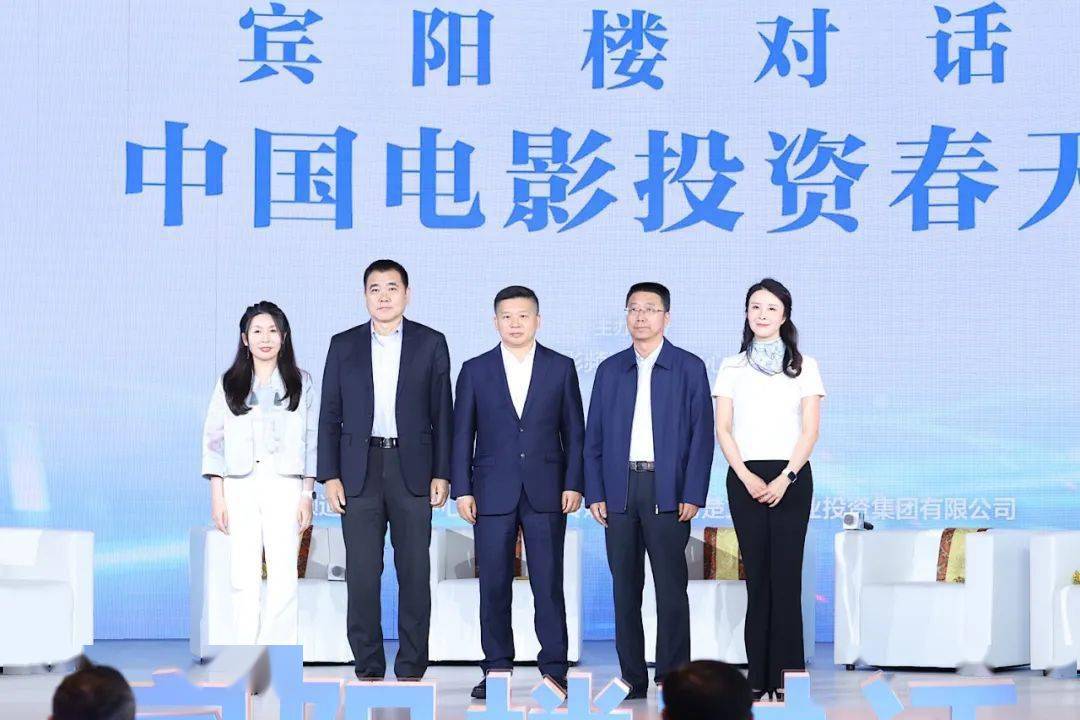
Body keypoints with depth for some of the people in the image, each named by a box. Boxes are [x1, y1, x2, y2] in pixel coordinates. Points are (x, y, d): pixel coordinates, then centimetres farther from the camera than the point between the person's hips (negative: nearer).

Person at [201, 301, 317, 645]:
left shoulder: (300, 383, 9)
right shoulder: (229, 384, 10)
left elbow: (312, 441, 7)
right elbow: (214, 439, 7)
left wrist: (307, 495, 0)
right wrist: (217, 496, 0)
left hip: (285, 484, 0)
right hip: (240, 485, 1)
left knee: (283, 576, -5)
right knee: (244, 578, -2)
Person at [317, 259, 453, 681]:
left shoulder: (430, 344, 6)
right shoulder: (343, 345, 8)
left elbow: (441, 413, 5)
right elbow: (330, 415, 7)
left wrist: (442, 474, -2)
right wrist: (329, 476, 0)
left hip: (412, 470, -1)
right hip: (359, 471, 1)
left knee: (414, 573, 1)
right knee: (361, 574, -1)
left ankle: (411, 670, 7)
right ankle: (368, 669, 7)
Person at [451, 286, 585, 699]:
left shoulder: (561, 368, 6)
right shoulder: (475, 371, 6)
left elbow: (574, 431, 6)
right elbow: (462, 435, 6)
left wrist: (573, 484, -2)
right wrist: (462, 490, -1)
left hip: (546, 491, -1)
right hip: (493, 492, 1)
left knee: (549, 583, -1)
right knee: (494, 584, 2)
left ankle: (554, 669, 3)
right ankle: (496, 670, 9)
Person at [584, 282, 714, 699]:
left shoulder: (689, 368, 4)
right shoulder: (610, 370, 13)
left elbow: (702, 435, 0)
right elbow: (594, 437, 12)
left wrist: (693, 495, -8)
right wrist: (594, 493, 2)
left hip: (667, 491, -3)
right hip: (619, 490, 3)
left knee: (671, 590, -4)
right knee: (625, 590, 5)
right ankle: (632, 680, 9)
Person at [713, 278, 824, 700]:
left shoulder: (803, 367, 6)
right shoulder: (732, 368, 9)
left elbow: (810, 431, 0)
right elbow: (723, 430, 4)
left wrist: (785, 478, -12)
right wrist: (747, 477, -9)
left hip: (791, 478, -1)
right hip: (746, 478, 1)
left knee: (786, 574, -5)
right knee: (756, 574, 0)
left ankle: (785, 674, -3)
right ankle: (758, 674, 2)